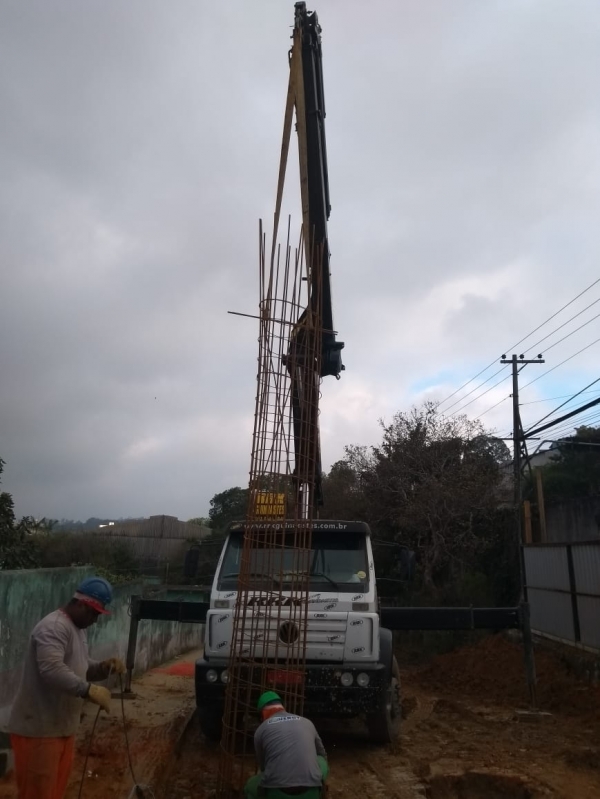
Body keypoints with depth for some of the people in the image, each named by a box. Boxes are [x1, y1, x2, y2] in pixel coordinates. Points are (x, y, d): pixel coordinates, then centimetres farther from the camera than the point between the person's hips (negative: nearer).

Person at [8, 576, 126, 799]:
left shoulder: (77, 629, 13)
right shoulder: (54, 627, -21)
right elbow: (52, 670, -33)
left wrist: (105, 667, 0)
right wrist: (90, 690, -37)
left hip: (62, 728, 10)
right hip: (38, 730, -10)